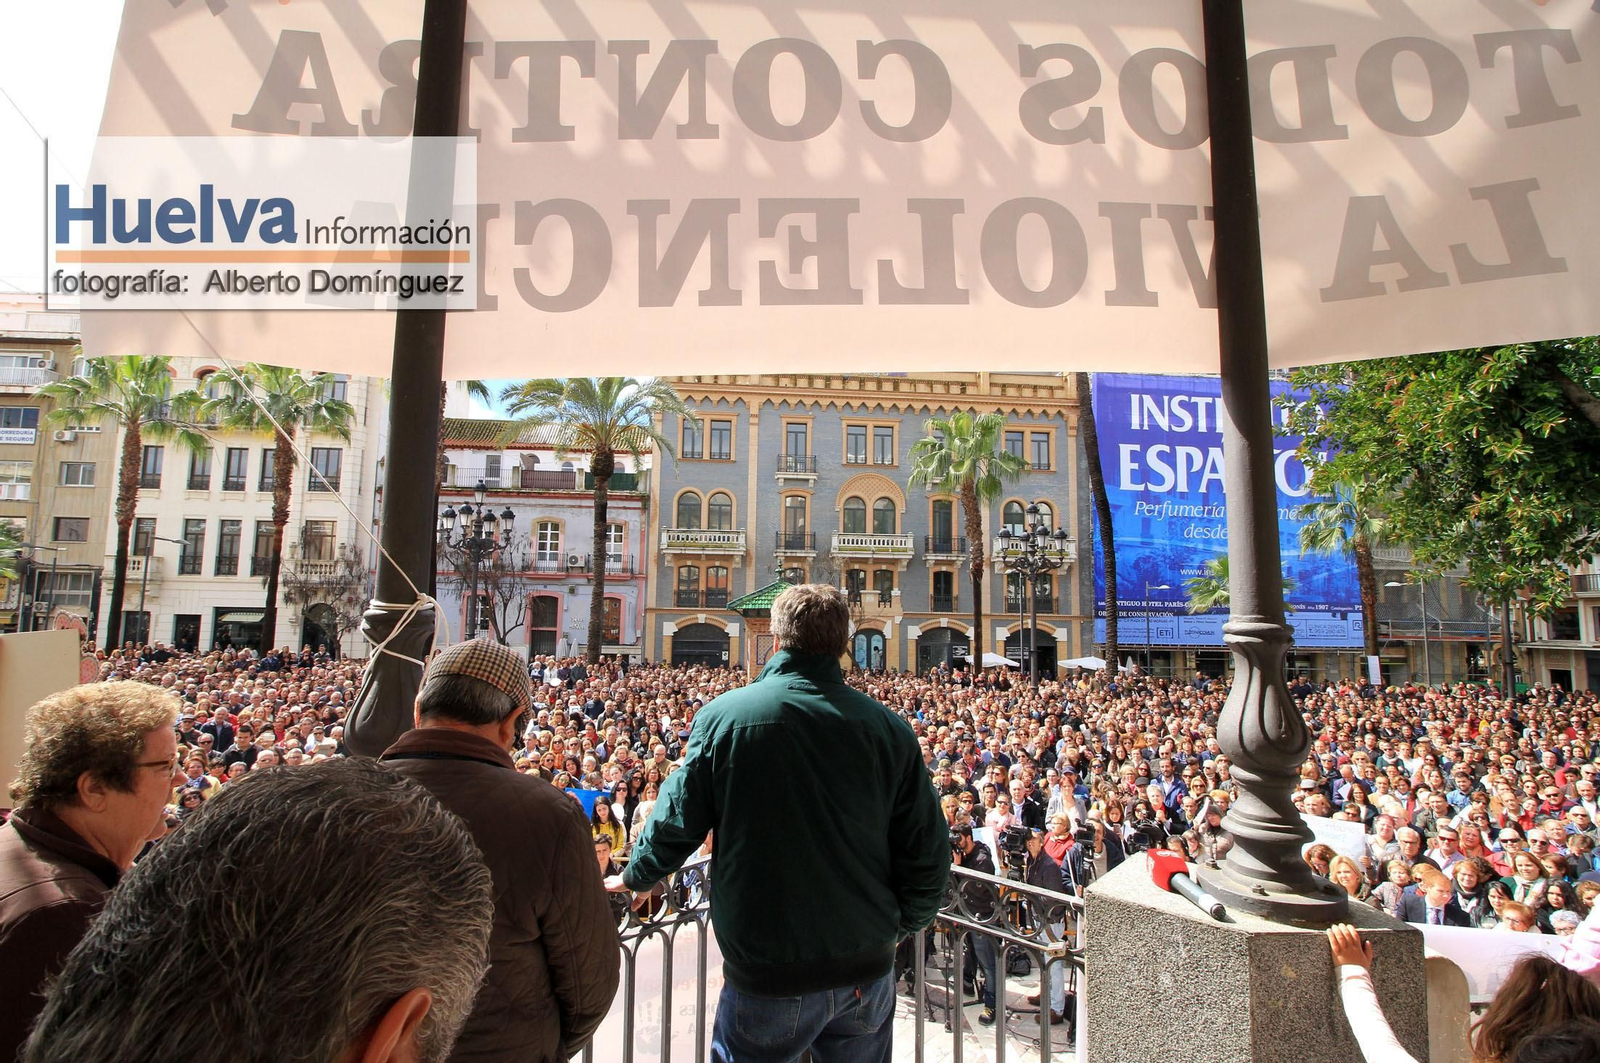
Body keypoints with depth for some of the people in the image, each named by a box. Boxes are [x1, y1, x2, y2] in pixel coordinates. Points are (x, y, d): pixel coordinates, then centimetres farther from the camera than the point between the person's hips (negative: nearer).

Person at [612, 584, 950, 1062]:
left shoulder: (723, 716, -14)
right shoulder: (888, 728, -9)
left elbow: (677, 820, -4)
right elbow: (927, 851, -5)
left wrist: (635, 876, 16)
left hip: (766, 973, -2)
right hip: (868, 968, 3)